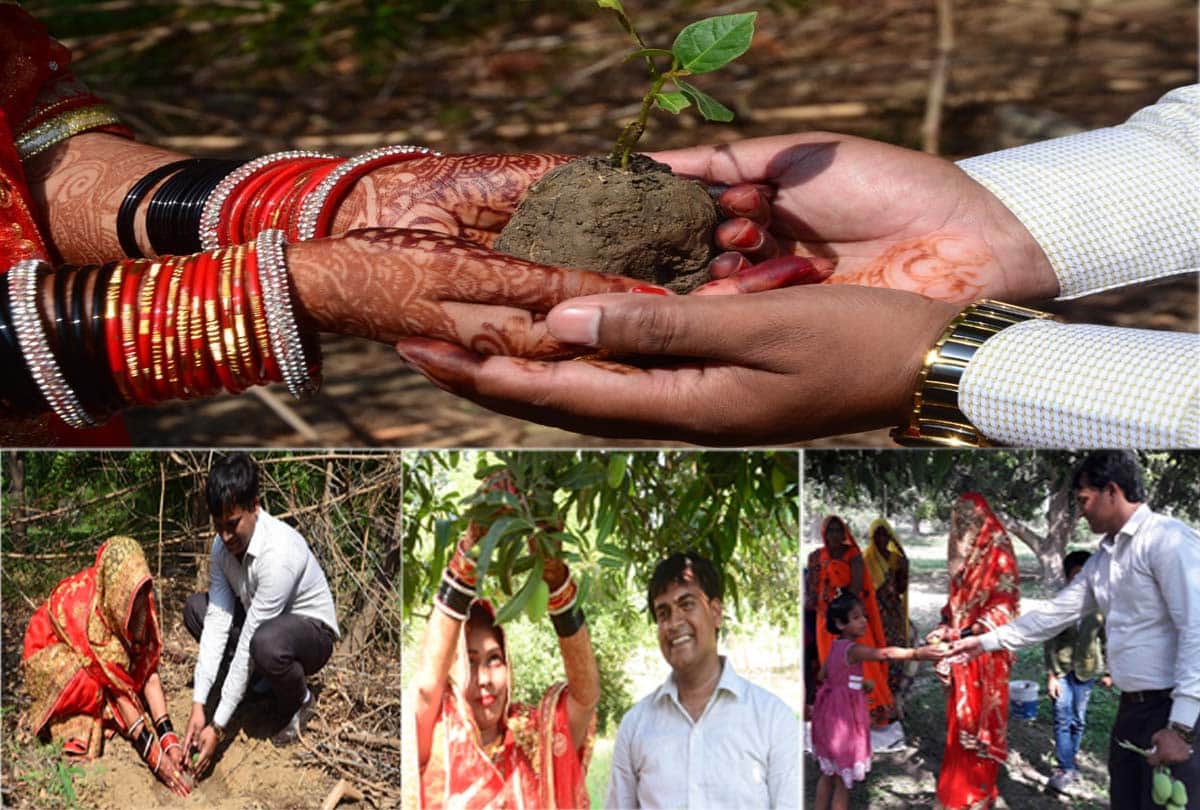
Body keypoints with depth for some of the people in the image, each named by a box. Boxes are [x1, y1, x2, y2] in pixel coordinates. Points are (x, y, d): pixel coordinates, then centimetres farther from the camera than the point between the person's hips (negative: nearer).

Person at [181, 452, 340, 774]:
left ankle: (299, 701, -6)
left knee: (266, 643, -39)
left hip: (313, 632, -7)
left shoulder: (279, 552, -35)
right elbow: (217, 621, -15)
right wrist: (198, 705, -24)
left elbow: (247, 645, -34)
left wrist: (218, 728, -31)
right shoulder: (223, 544, -13)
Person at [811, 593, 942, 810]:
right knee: (844, 780, 2)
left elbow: (823, 674, 16)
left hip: (831, 714, 9)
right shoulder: (852, 649, -22)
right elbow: (884, 653, -38)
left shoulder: (836, 646, 5)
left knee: (828, 773, 21)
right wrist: (917, 653, -48)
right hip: (845, 718, -9)